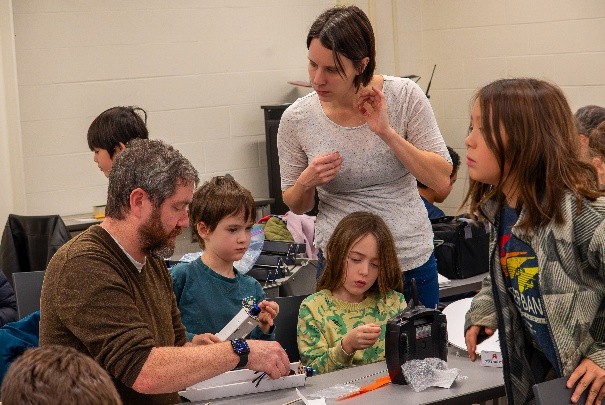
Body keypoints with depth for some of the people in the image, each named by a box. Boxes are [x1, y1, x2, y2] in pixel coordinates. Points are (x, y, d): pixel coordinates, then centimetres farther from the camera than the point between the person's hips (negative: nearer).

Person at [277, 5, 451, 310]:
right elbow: (296, 205, 4)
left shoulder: (405, 96, -12)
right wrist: (306, 182, -18)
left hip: (412, 259, 0)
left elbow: (442, 182, -12)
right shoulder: (297, 119, -9)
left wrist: (387, 133, -22)